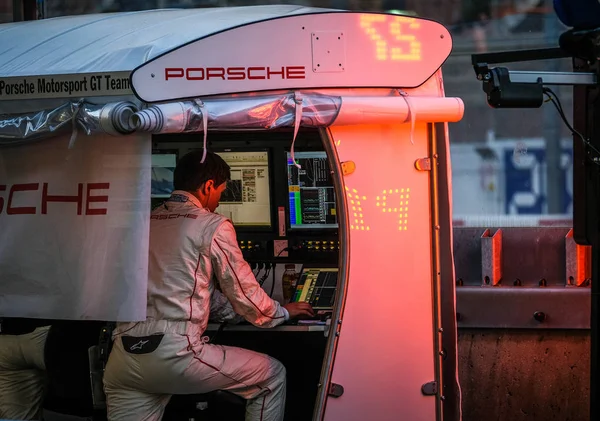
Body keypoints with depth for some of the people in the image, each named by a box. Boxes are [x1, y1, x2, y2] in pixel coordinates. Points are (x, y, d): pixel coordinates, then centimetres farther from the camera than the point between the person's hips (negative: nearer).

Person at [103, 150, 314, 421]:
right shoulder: (213, 226, -1)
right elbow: (244, 293, 5)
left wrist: (233, 309, 36)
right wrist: (283, 312, 25)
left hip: (122, 357, 6)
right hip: (174, 352, -6)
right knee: (273, 375, 14)